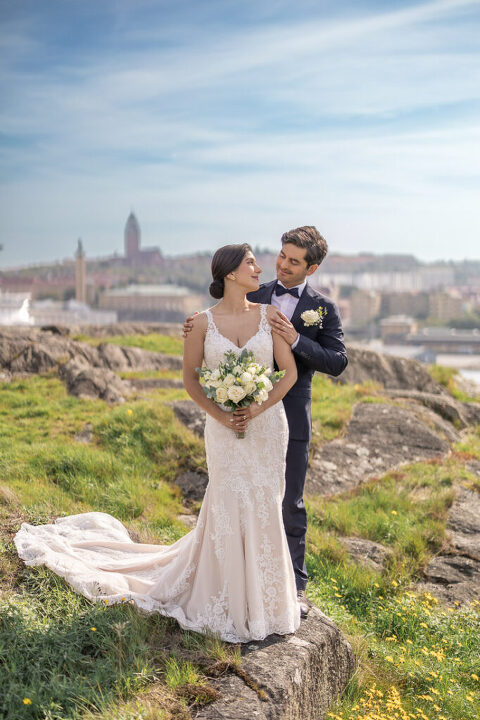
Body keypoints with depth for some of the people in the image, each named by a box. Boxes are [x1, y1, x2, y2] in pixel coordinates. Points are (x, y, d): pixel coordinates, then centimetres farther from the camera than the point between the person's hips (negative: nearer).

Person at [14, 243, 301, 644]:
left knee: (263, 509, 7)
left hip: (267, 422, 2)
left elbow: (290, 372, 0)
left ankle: (262, 594, 26)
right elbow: (190, 377, 1)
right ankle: (230, 599, 20)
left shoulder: (269, 315, -1)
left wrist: (259, 408, -13)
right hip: (225, 428, -2)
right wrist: (219, 415, -13)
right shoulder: (203, 322, -4)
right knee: (227, 508, 1)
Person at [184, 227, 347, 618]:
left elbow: (337, 362, -9)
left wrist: (296, 340, -23)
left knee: (290, 505, 6)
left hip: (291, 419, -3)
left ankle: (295, 585, 20)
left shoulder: (323, 308, -3)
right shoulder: (254, 296, 6)